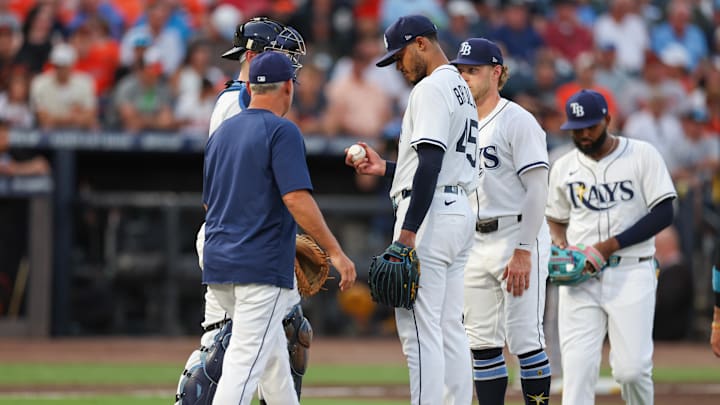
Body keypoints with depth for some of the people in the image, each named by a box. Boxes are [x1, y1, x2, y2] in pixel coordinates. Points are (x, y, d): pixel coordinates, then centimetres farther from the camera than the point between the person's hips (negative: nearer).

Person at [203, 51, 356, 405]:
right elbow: (296, 198, -20)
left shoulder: (221, 133, 15)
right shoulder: (282, 131, -9)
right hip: (262, 267, -8)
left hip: (218, 267, 8)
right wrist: (335, 252, -16)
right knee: (245, 363, -12)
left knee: (272, 347, 22)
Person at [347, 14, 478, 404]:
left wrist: (408, 231, -23)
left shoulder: (432, 88, -11)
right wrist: (386, 168, 22)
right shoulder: (462, 90, 21)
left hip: (431, 213, -11)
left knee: (420, 330, -11)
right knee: (450, 330, 11)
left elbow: (431, 164, -21)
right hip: (460, 212, 11)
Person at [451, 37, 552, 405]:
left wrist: (523, 251, -20)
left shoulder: (517, 121, -8)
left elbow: (537, 189, -14)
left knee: (524, 338, -11)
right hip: (477, 243, 8)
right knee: (481, 342, 7)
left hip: (519, 236, -8)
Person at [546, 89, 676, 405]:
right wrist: (561, 244, -2)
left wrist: (610, 245, -14)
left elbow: (663, 214, -6)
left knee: (632, 367, -7)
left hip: (631, 274, -3)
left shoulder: (642, 156, -1)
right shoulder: (564, 167, 11)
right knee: (577, 365, -8)